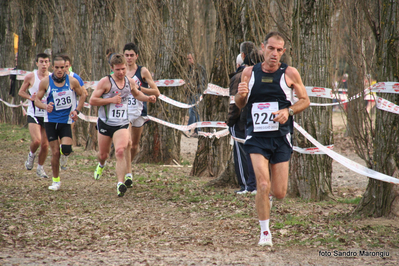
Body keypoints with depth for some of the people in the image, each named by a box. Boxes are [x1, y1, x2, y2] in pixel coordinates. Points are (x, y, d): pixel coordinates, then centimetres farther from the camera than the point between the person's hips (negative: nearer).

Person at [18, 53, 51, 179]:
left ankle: (40, 168, 23)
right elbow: (21, 91, 7)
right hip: (34, 114, -2)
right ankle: (31, 155, 14)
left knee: (45, 144, 4)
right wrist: (30, 97, -12)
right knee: (36, 140, -19)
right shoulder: (30, 77, -4)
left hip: (48, 115, 2)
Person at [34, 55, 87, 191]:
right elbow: (37, 100, 1)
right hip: (51, 121, 0)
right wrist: (45, 106, -20)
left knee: (66, 149, -18)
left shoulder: (72, 81, -5)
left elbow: (82, 95, 10)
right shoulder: (45, 82, -5)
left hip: (66, 120, 0)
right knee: (55, 152, -2)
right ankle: (56, 181, 15)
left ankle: (65, 145, 22)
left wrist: (77, 110, -3)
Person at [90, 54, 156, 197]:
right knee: (103, 154, 13)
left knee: (120, 151, -22)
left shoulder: (130, 82, 4)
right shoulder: (105, 82, -10)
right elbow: (92, 100, -12)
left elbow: (137, 94, 26)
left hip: (122, 125, 1)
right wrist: (111, 100, -20)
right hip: (105, 123, -1)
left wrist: (148, 98, 7)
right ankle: (101, 165, 52)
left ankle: (120, 183, -27)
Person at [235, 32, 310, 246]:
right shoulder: (249, 72, 4)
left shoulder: (290, 73, -1)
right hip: (257, 137, 0)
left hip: (281, 137, 0)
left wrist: (288, 111, -13)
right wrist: (241, 95, -10)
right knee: (263, 185, -16)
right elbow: (240, 104, 14)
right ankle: (265, 232, 0)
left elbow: (305, 100, 6)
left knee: (279, 193, 2)